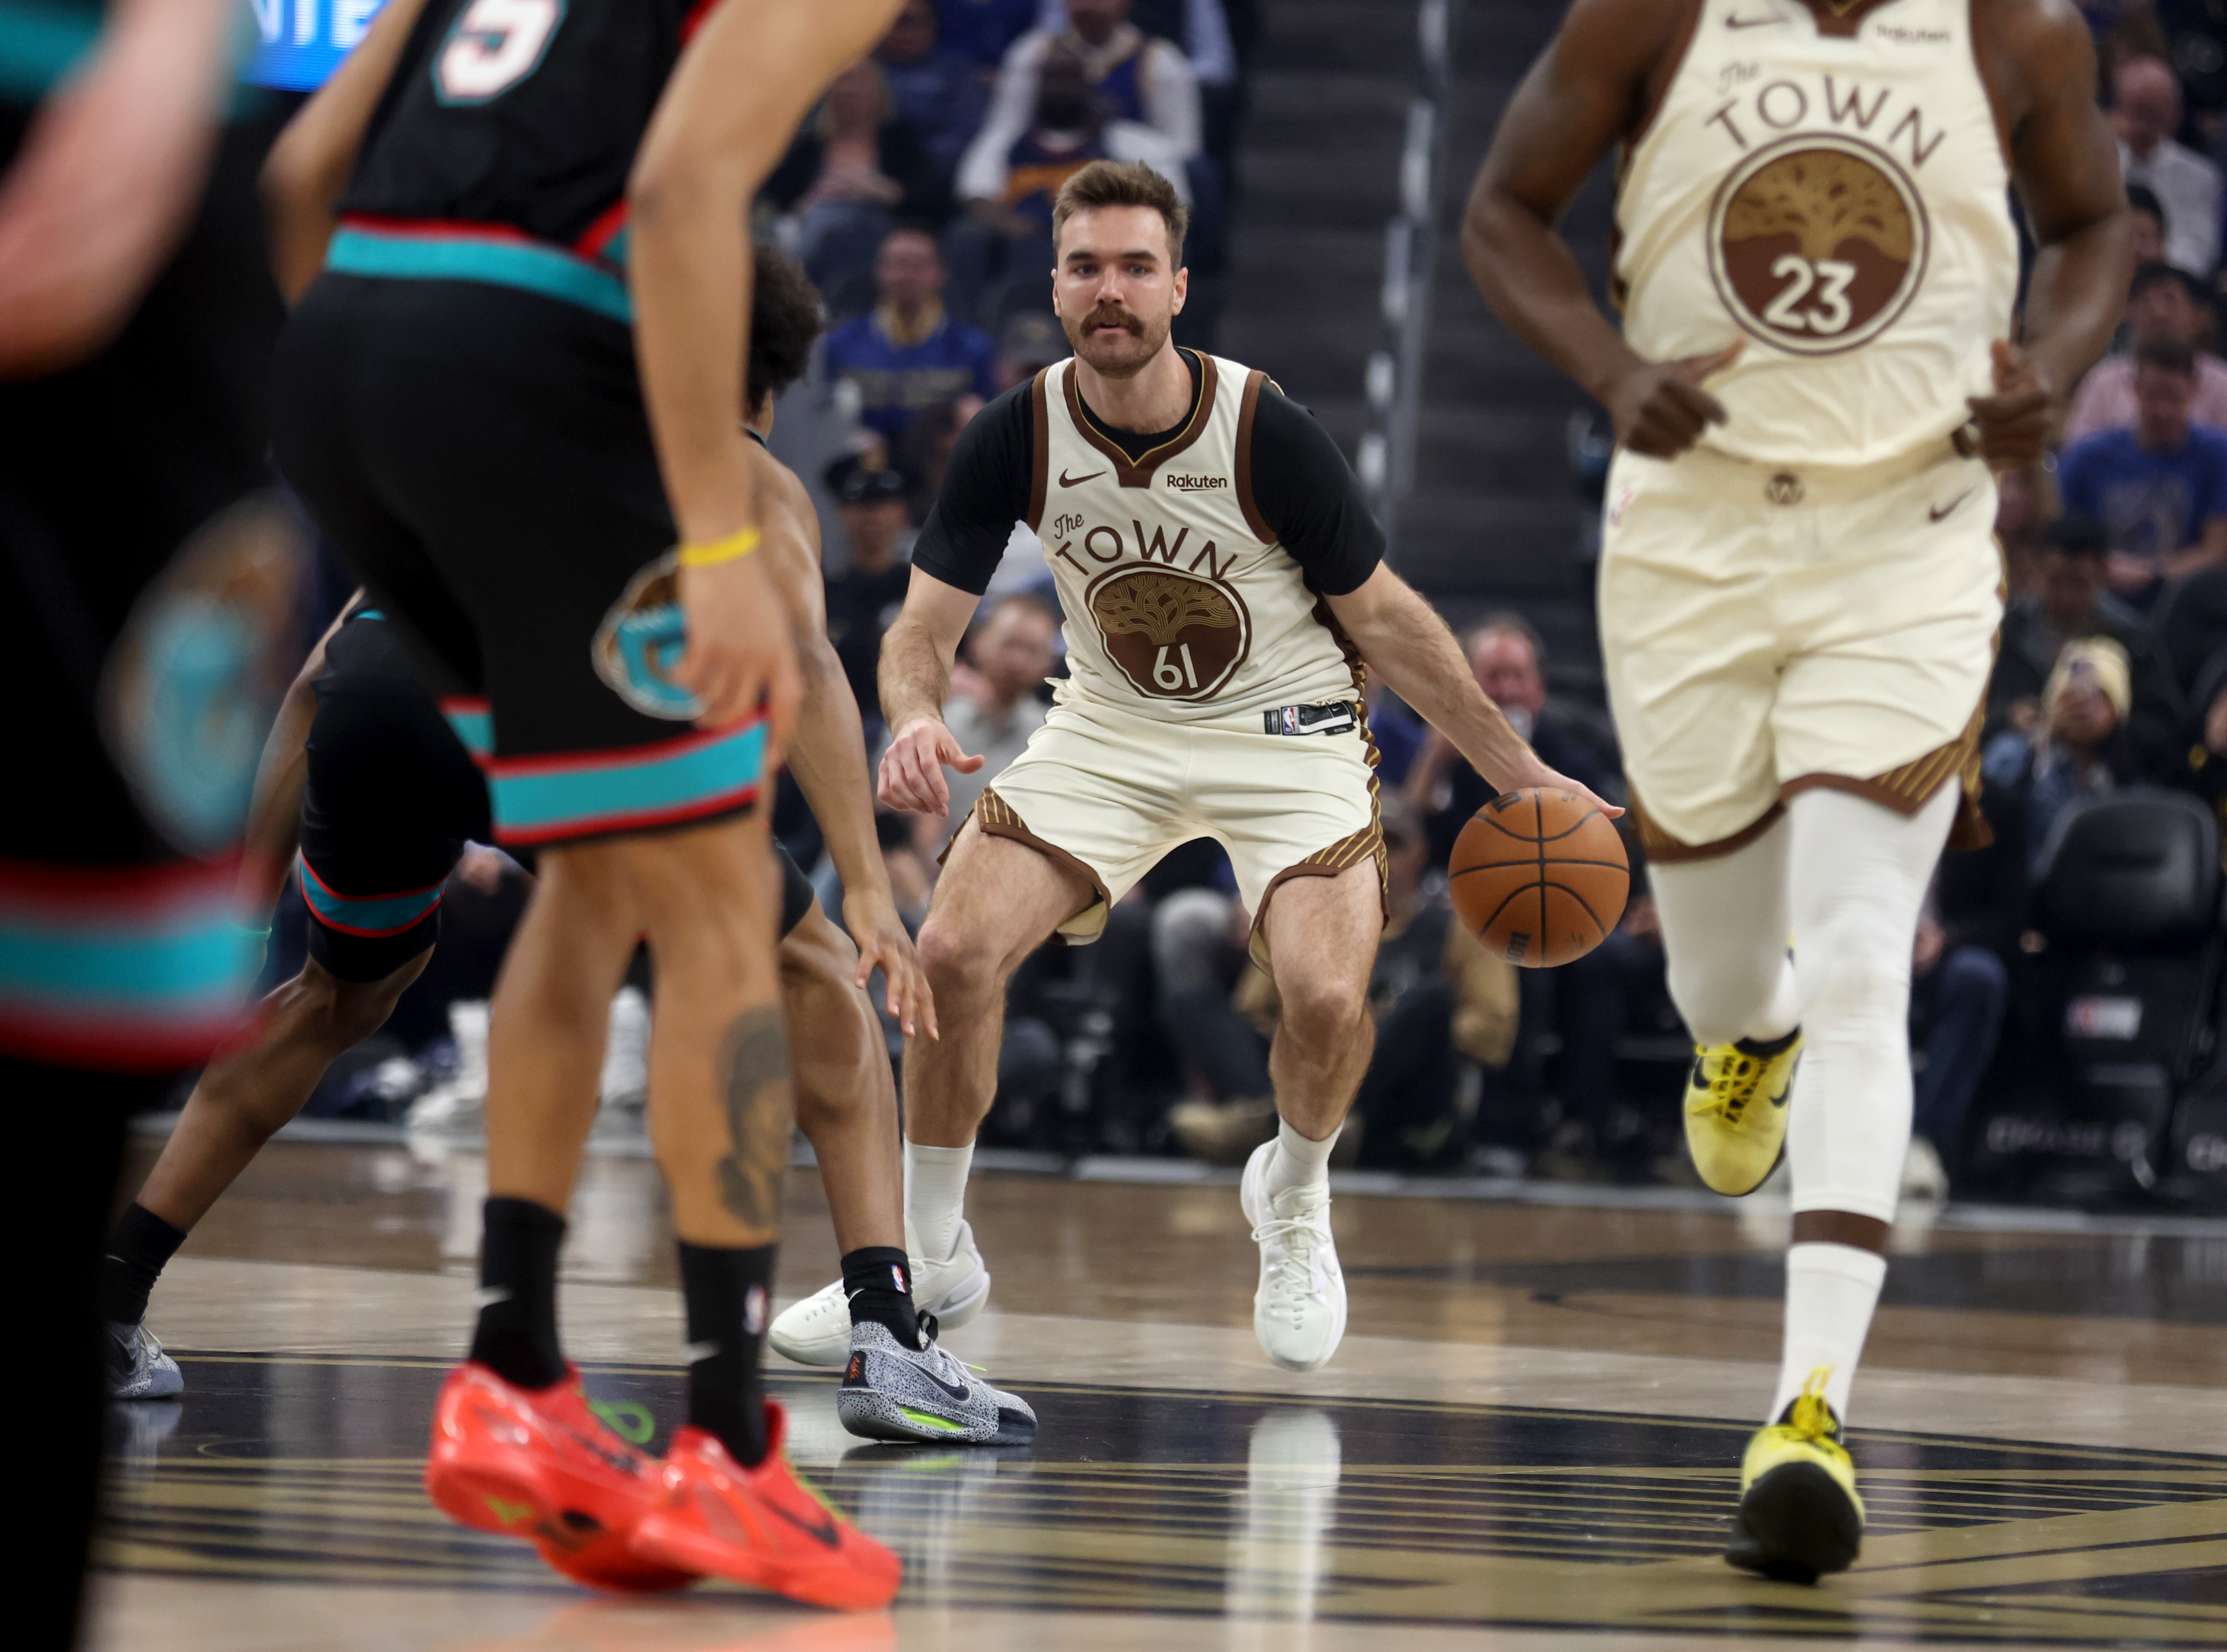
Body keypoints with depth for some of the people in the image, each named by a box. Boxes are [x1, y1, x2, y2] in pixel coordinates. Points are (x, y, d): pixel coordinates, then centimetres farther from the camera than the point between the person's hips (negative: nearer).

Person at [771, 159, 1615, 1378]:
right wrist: (915, 720, -34)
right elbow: (924, 627, -10)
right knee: (952, 951, -16)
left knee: (1325, 995, -24)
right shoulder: (1015, 440, -16)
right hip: (1110, 728, 2)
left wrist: (1517, 772, -7)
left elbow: (1382, 618, -9)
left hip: (1284, 731, -2)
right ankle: (930, 1248, 6)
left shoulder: (1267, 435, -22)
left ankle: (1294, 1198, 11)